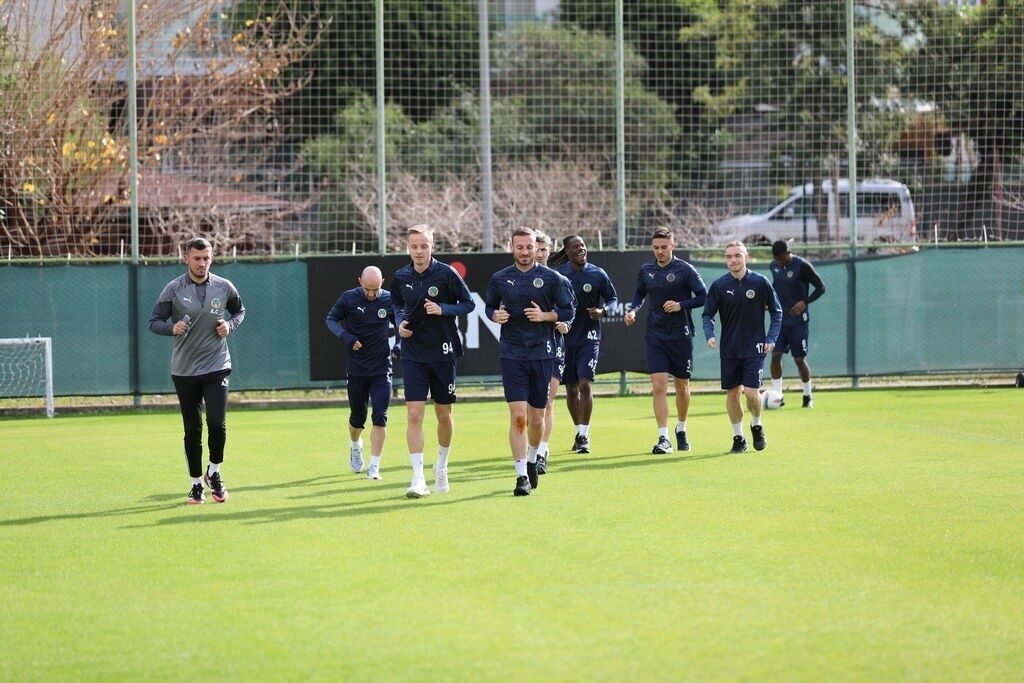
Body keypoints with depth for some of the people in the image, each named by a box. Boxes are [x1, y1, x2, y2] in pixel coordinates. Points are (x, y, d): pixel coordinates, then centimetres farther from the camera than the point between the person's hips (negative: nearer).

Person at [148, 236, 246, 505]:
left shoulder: (224, 287, 1)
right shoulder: (173, 290, -5)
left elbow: (239, 310, 18)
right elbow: (154, 322, -2)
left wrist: (230, 325, -3)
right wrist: (172, 328, -23)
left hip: (216, 366, 0)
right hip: (184, 370, 0)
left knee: (217, 423, -13)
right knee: (192, 430, 4)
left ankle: (214, 473, 11)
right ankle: (196, 483, 18)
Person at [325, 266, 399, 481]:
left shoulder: (389, 300, -3)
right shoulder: (349, 298, -7)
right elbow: (331, 319, 2)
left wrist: (399, 345, -9)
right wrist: (345, 337, -17)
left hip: (382, 368, 0)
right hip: (356, 369, 0)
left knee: (380, 416, -10)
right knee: (357, 416, 10)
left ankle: (374, 467, -7)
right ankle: (355, 445, 43)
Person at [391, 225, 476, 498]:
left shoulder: (446, 273, -8)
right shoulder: (400, 277, 1)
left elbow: (469, 303, -3)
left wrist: (443, 309, -19)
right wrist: (400, 322, -2)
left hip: (443, 351, -1)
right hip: (413, 355, 1)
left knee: (444, 414, 10)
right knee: (414, 414, -10)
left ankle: (441, 467, 33)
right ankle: (418, 478, -12)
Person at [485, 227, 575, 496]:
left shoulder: (551, 278, 0)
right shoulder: (499, 279, 5)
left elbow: (568, 311, 2)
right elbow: (489, 307, 17)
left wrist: (545, 315, -14)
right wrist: (495, 315, -6)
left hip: (542, 353, 0)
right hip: (512, 355, 0)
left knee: (536, 418, 9)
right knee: (518, 417, -11)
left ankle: (532, 461, 35)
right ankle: (522, 476, -9)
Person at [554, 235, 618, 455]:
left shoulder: (597, 274, -1)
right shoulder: (558, 274, -1)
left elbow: (613, 298, 8)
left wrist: (603, 310, -11)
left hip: (589, 337, -2)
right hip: (564, 337, 2)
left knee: (585, 384, -14)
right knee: (571, 389, 8)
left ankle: (584, 435, -10)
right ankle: (579, 432, 25)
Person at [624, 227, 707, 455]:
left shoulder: (685, 270, -8)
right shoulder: (646, 270, 4)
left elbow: (703, 297, -7)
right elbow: (640, 293, 21)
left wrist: (681, 305, -20)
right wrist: (633, 310, 3)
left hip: (681, 336, -2)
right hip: (655, 336, 2)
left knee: (682, 386, 11)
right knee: (658, 386, -10)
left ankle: (681, 430, 33)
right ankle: (663, 438, -10)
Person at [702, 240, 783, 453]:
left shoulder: (760, 282, -4)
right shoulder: (719, 286, -1)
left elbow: (776, 312, 4)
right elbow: (708, 315, 4)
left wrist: (771, 339, -4)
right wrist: (710, 335, -14)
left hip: (754, 348, -2)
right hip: (729, 349, 2)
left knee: (751, 392, -11)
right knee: (732, 393, 3)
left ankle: (757, 426, 17)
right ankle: (738, 437, 16)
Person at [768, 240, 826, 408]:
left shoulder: (802, 266, -15)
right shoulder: (774, 265, 2)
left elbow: (821, 287, -9)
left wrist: (805, 302, -22)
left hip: (798, 321, -5)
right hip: (780, 320, 5)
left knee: (799, 359, 0)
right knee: (775, 355, -6)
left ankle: (808, 396, 19)